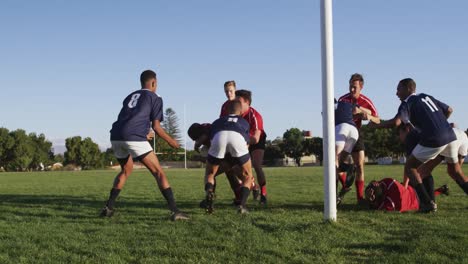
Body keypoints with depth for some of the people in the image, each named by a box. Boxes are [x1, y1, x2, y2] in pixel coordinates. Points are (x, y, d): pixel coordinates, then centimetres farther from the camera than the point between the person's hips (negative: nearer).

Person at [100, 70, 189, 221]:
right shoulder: (154, 98, 11)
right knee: (158, 172, -2)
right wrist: (171, 141, 19)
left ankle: (109, 207, 24)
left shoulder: (130, 97, 28)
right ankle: (174, 211, -11)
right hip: (134, 137, -6)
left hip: (116, 137, 6)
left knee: (126, 171, 29)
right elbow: (156, 126, 5)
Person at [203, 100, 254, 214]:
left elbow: (210, 139, 32)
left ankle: (208, 192, -7)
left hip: (218, 137, 1)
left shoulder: (218, 121, 40)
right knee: (247, 177, 20)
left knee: (209, 174, 24)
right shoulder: (244, 122, 40)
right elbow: (247, 143, 38)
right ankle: (242, 205, -1)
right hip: (238, 138, -1)